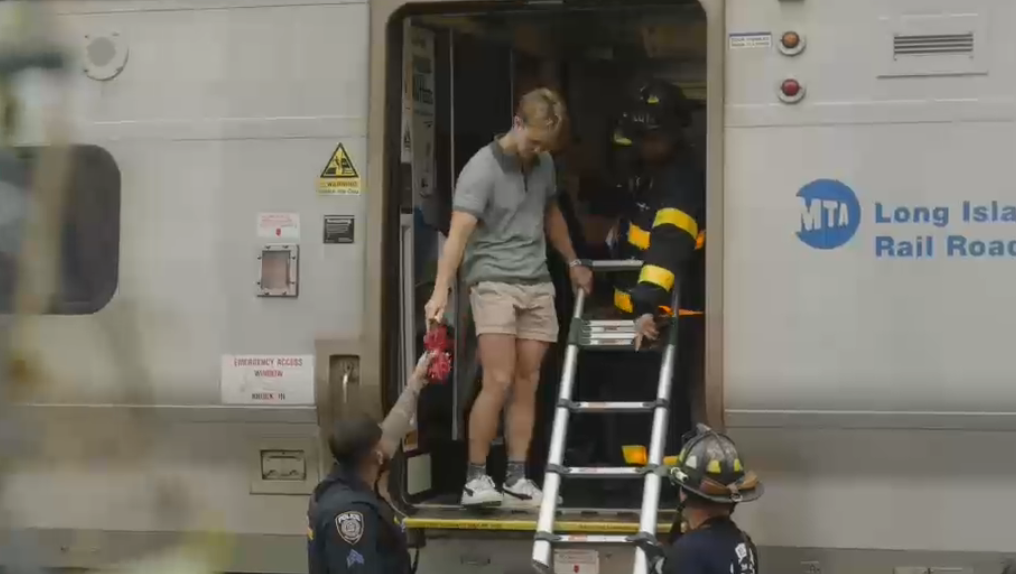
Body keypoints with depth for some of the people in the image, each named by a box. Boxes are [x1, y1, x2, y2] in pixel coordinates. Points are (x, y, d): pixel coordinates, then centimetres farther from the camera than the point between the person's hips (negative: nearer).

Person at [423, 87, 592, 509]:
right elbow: (459, 233, -24)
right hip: (493, 282, -6)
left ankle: (517, 480, 7)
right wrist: (441, 290, -35)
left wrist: (573, 263, 32)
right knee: (498, 381, -15)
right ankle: (475, 478, -7)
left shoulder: (543, 164, 9)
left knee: (527, 384, 4)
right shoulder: (482, 170, -13)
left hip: (537, 285, 7)